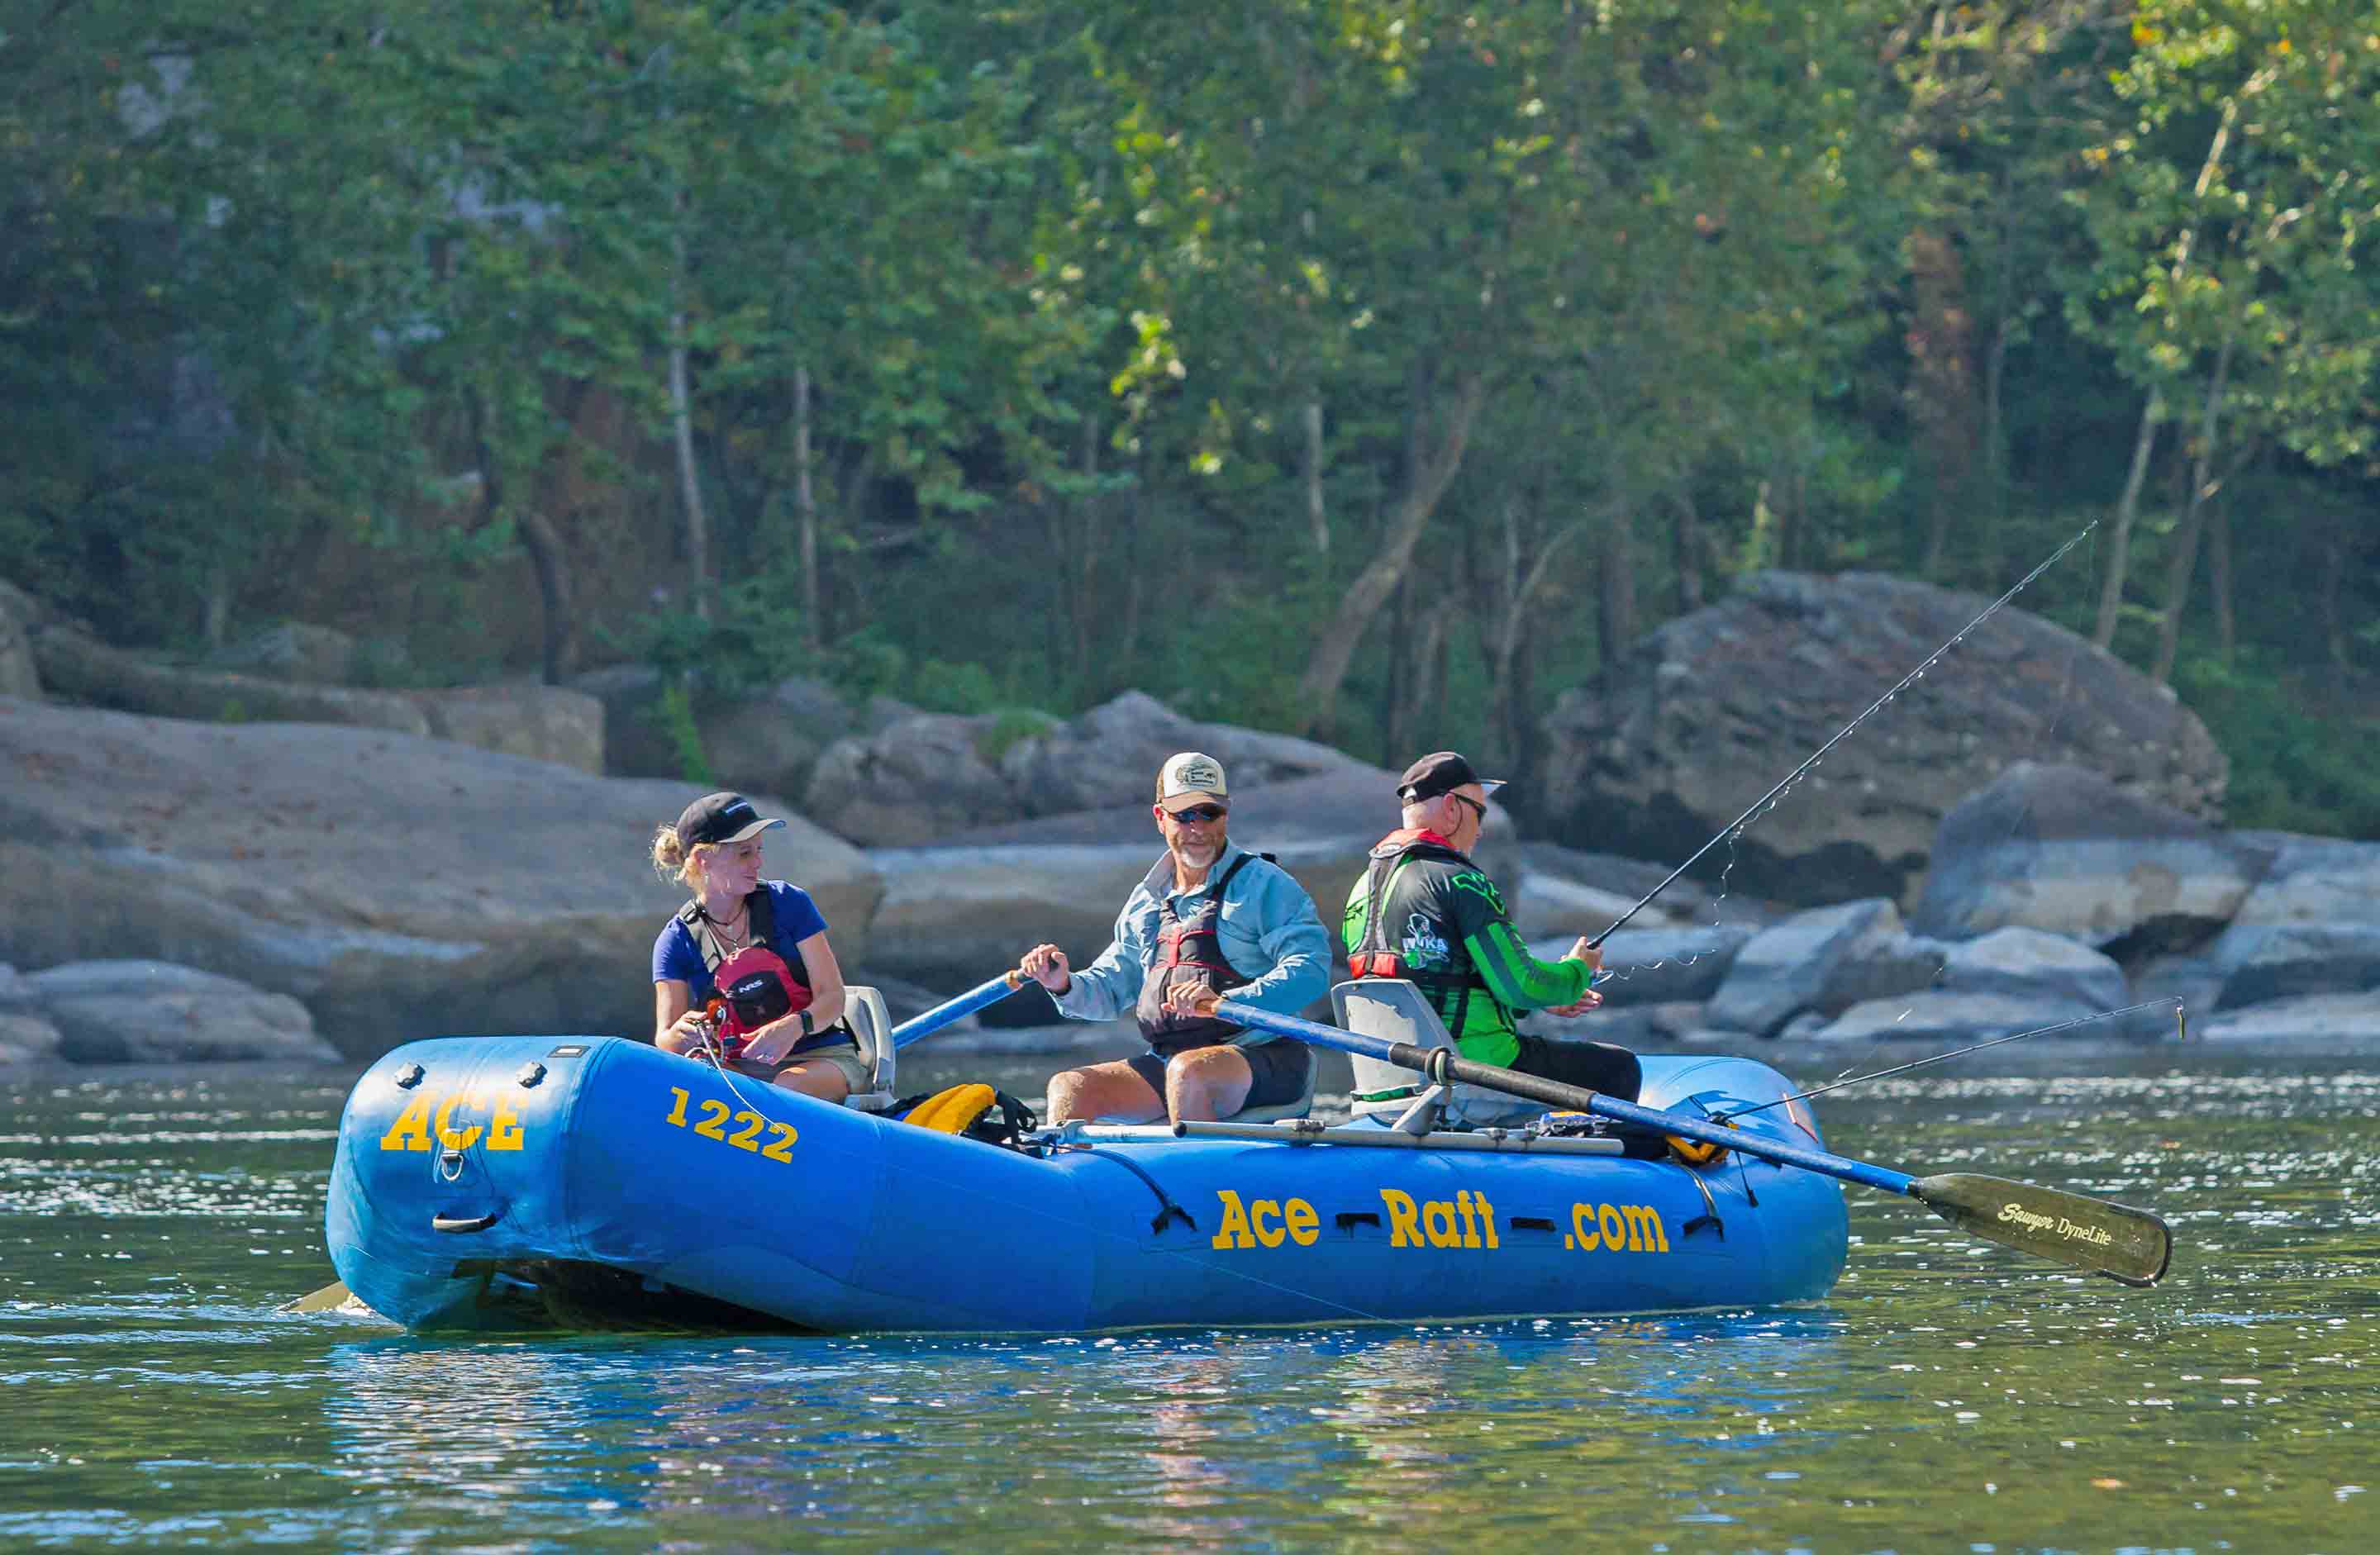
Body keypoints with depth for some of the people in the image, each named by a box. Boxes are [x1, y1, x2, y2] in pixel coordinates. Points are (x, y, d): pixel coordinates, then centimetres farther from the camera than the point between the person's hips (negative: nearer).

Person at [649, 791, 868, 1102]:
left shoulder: (788, 902, 0)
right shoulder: (677, 941, 3)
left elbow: (832, 996, -4)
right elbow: (664, 1039, -1)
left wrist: (793, 1027, -27)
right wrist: (681, 1035, -28)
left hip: (820, 1058, 0)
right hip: (737, 1069, 0)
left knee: (788, 1088, -36)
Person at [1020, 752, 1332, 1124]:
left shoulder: (1265, 885, -1)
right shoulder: (1146, 901, 20)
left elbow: (1310, 971, -15)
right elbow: (1111, 989, 25)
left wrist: (1223, 1004, -29)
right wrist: (1065, 985, 1)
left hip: (1265, 1057, -6)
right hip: (1165, 1060, 6)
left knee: (1188, 1072, -37)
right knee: (1069, 1090, -13)